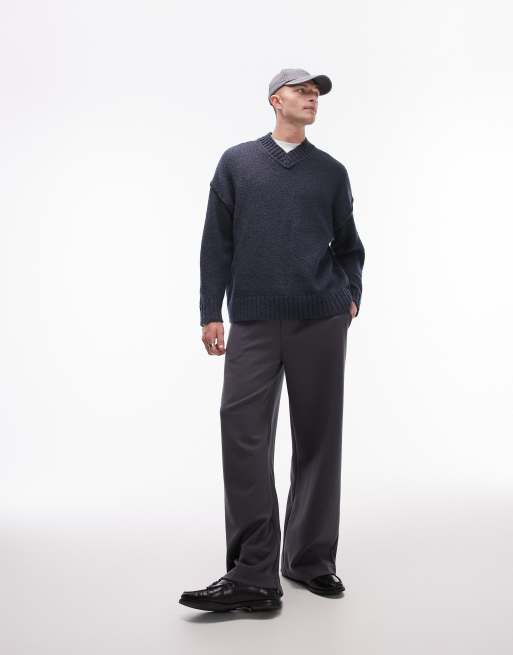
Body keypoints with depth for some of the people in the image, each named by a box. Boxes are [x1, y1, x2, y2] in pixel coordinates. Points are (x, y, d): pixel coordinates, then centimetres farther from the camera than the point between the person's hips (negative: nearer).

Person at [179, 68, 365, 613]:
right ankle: (253, 575, -4)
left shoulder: (331, 172, 14)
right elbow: (217, 243, 7)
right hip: (253, 322, -1)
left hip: (321, 321, 2)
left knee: (318, 438, 5)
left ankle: (311, 558, 18)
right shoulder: (236, 163, 10)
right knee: (244, 435, -9)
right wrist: (210, 312, 1)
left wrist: (352, 295, 6)